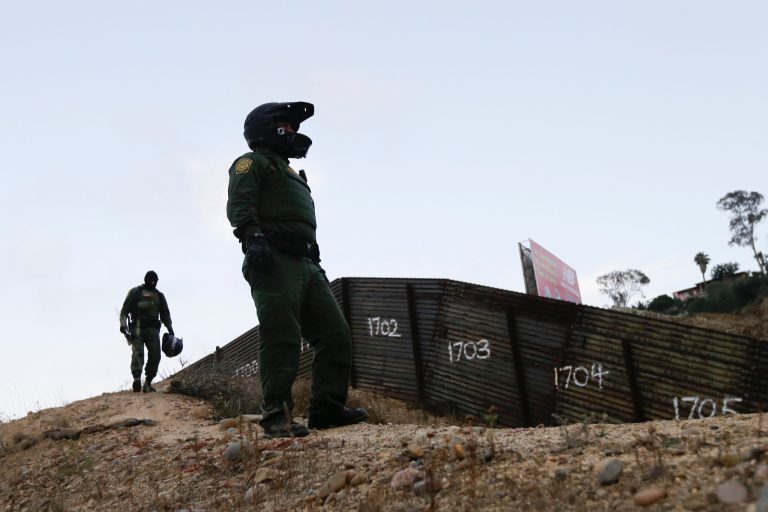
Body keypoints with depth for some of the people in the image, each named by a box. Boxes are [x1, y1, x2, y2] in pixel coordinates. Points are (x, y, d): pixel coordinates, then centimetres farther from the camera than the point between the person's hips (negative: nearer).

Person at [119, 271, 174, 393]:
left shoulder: (159, 296, 21)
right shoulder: (135, 292, 10)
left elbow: (165, 314, 19)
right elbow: (125, 310, 4)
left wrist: (170, 329, 5)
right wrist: (123, 323, -12)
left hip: (153, 329, 3)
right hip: (137, 328, -3)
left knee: (155, 355, -10)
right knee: (137, 352, -20)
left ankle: (148, 382, -3)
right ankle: (137, 378, -37)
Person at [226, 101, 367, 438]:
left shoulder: (290, 174, 36)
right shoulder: (252, 163, 8)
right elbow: (239, 204, -10)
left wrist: (315, 263, 25)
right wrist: (252, 236, -27)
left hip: (306, 265, 9)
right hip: (274, 261, -9)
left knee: (335, 335, 1)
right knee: (281, 339, -14)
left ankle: (327, 408, 2)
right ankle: (277, 415, -13)